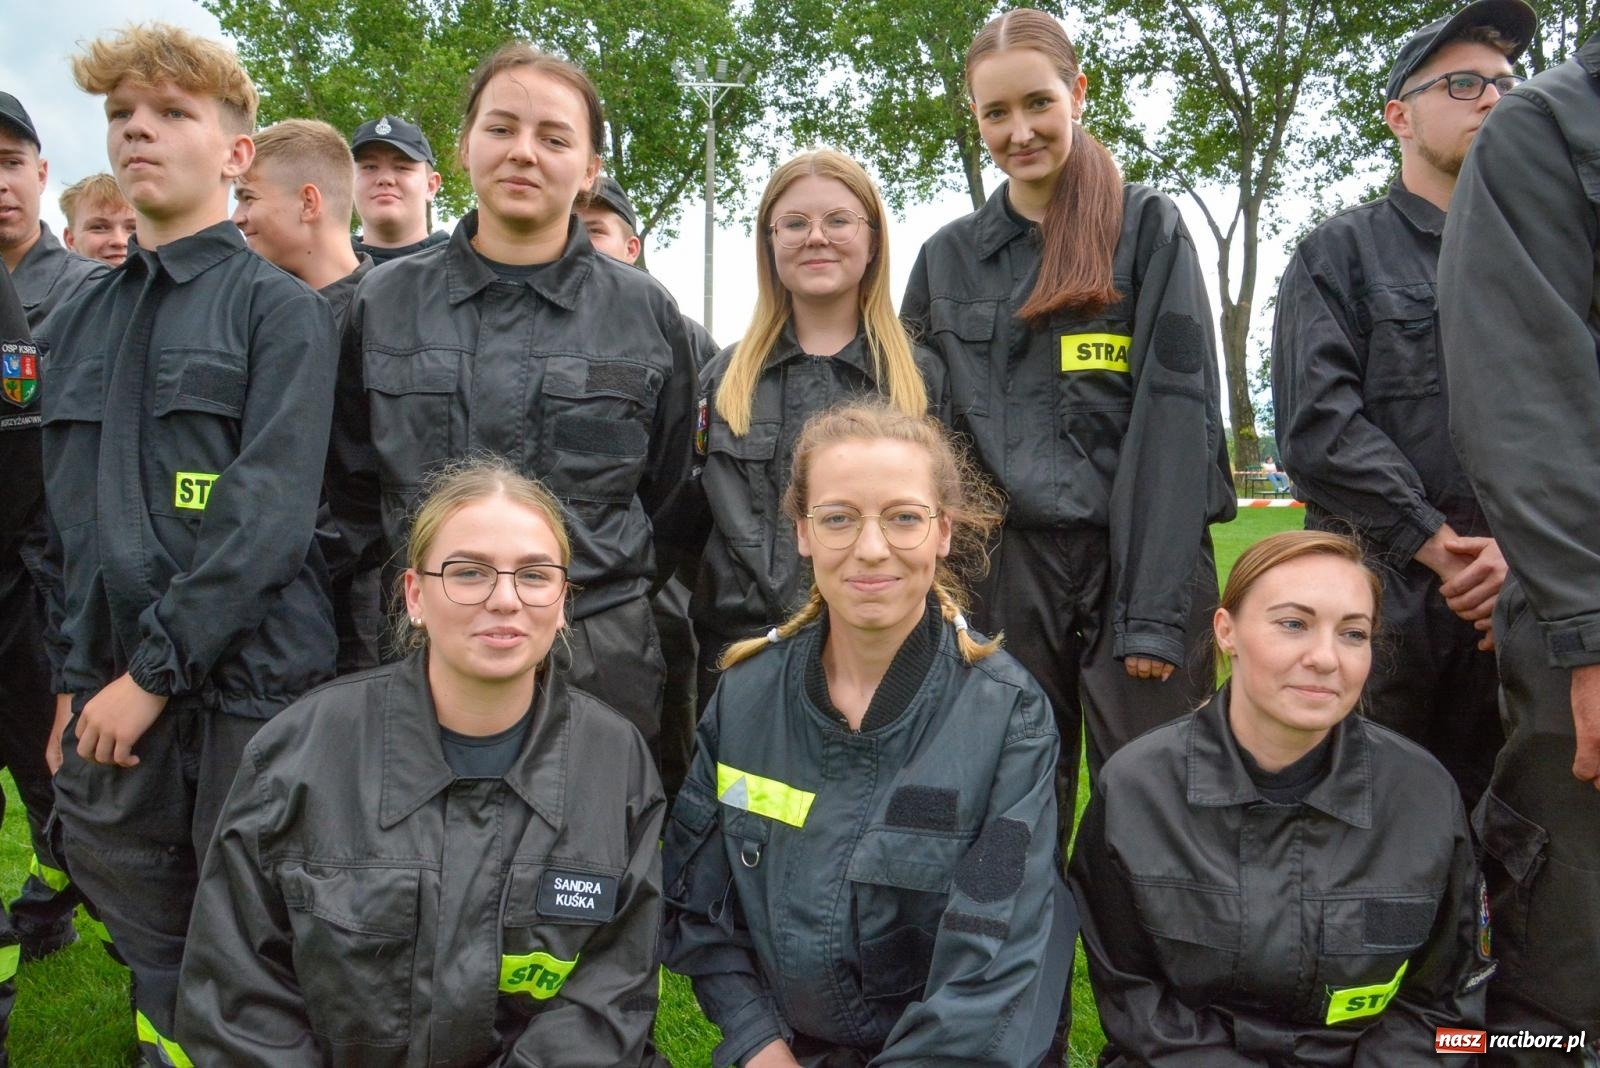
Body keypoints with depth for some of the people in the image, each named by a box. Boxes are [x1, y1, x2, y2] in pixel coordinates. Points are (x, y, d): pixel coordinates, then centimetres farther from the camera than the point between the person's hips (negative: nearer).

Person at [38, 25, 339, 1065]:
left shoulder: (279, 308, -4)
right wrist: (74, 679, 11)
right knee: (150, 947, 16)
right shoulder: (77, 322, 14)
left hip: (247, 685, -5)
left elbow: (272, 517, -14)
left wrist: (154, 672, -14)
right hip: (112, 695, 5)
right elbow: (67, 520, 17)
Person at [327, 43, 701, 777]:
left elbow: (673, 495, 9)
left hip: (600, 656, -1)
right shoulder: (384, 302, 6)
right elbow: (352, 481, 14)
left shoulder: (645, 313, 2)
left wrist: (616, 591, 6)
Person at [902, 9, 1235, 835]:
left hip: (1135, 560, -2)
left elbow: (1177, 415, -5)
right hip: (1005, 572, 3)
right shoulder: (948, 257, 11)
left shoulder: (1147, 227, 3)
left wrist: (1158, 607, -12)